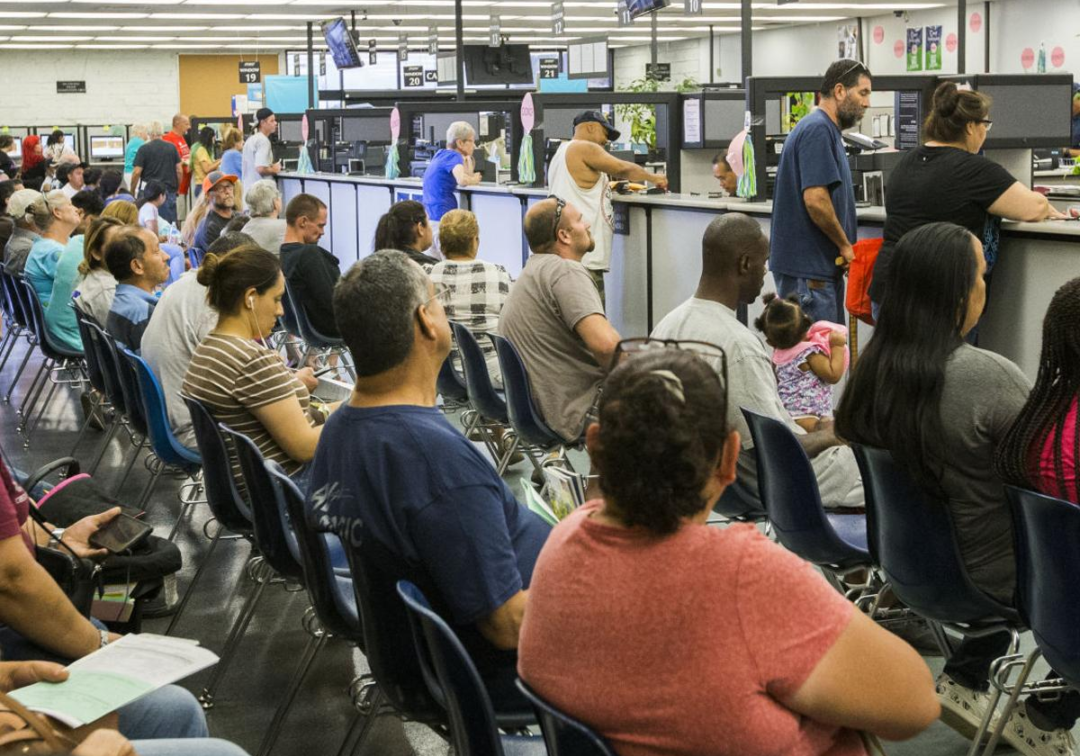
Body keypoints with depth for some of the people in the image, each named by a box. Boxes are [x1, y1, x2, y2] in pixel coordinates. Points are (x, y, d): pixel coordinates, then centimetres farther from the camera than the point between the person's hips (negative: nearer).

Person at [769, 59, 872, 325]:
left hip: (821, 266, 10)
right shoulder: (817, 129, -14)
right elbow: (815, 199, -24)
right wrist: (845, 245, -11)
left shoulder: (826, 129, 18)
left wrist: (843, 246, 14)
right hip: (807, 269, -10)